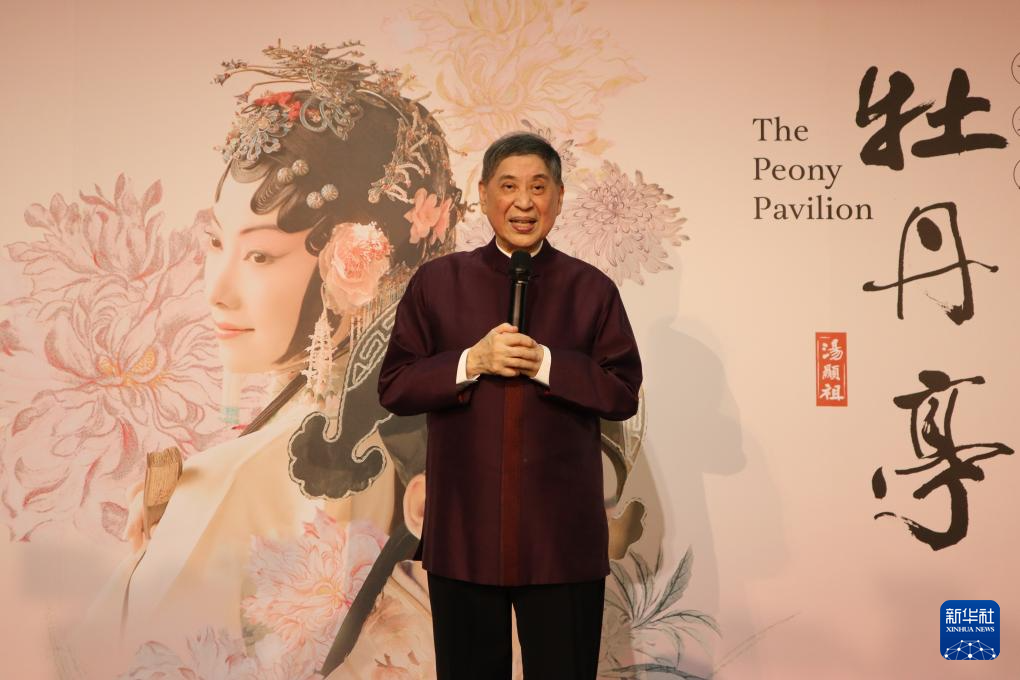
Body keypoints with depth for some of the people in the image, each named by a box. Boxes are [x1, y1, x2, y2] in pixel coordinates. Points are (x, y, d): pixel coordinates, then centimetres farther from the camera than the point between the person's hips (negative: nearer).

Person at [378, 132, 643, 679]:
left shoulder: (592, 289, 3)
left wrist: (546, 363, -15)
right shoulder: (437, 281, 4)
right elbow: (393, 388, 1)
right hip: (463, 534, 1)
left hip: (563, 537, 0)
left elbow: (624, 393, -2)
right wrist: (471, 361, -13)